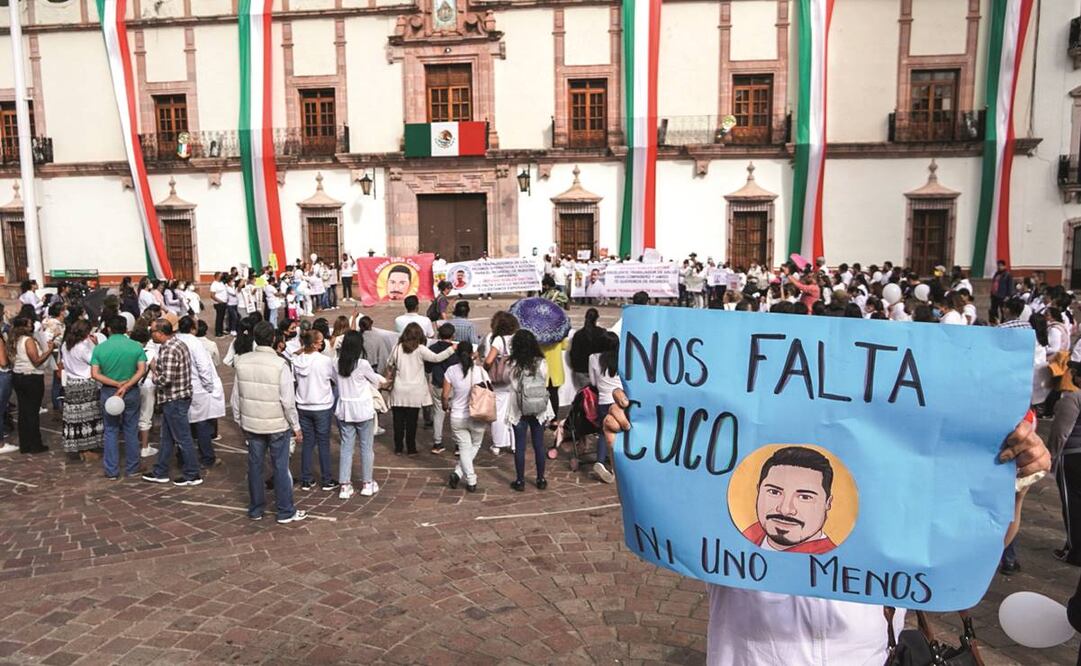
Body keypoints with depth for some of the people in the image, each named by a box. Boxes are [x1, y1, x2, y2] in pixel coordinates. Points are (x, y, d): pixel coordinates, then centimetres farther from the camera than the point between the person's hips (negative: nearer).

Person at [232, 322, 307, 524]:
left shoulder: (242, 362, -4)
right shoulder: (280, 365, -18)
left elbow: (236, 396, 3)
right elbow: (288, 401, -17)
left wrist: (239, 420, 16)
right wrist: (296, 427, -6)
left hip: (251, 424, 4)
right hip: (277, 425, -4)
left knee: (255, 466, 15)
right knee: (281, 468, 6)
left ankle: (255, 509, 27)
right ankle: (286, 512, 15)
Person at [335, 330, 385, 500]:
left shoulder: (338, 364, -3)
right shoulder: (363, 365, -17)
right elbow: (375, 381, -1)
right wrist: (381, 381, 24)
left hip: (344, 411, 4)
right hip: (363, 410, -4)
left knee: (346, 448, 9)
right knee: (367, 447, 10)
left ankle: (345, 486, 10)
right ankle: (367, 484, 19)